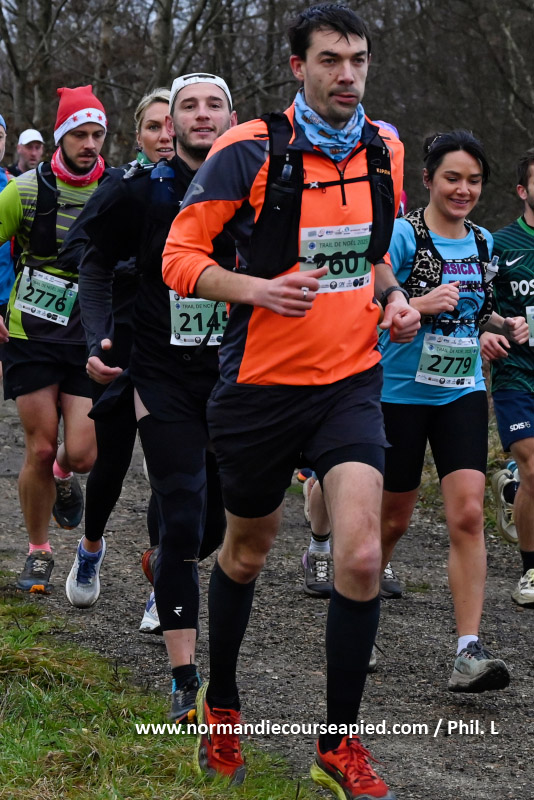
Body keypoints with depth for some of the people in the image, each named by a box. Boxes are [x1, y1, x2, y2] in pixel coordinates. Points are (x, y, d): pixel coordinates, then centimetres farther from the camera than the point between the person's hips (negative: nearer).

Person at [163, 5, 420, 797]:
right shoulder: (249, 151, -12)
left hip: (350, 382, 3)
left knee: (362, 558, -14)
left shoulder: (384, 150, 4)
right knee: (246, 550, 15)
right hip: (261, 384, -2)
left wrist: (392, 295, 2)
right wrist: (257, 288, -25)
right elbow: (180, 257, -10)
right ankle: (220, 703, 40)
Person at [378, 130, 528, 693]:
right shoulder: (402, 236, -10)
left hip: (462, 394, 4)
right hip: (401, 393, -4)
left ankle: (469, 651, -14)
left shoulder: (482, 243, 8)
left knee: (468, 514, -11)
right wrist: (419, 304, -28)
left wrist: (506, 326, 3)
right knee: (394, 519, 8)